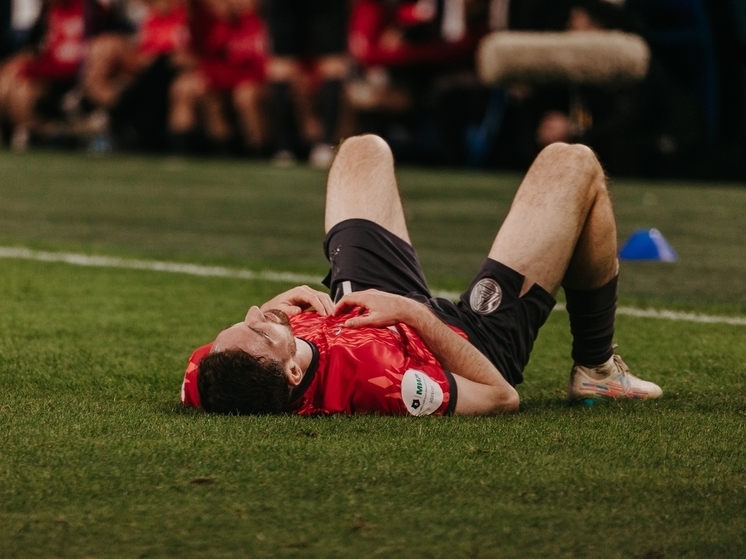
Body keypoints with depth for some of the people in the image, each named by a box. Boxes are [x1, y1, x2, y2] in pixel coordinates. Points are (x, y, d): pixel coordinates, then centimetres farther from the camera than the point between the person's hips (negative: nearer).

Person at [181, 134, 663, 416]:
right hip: (476, 337, -5)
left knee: (365, 150, 24)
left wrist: (270, 307, -22)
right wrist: (416, 312, -33)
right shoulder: (369, 378, -50)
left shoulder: (207, 379, -38)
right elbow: (501, 396, -32)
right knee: (572, 165, 4)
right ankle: (597, 370, 25)